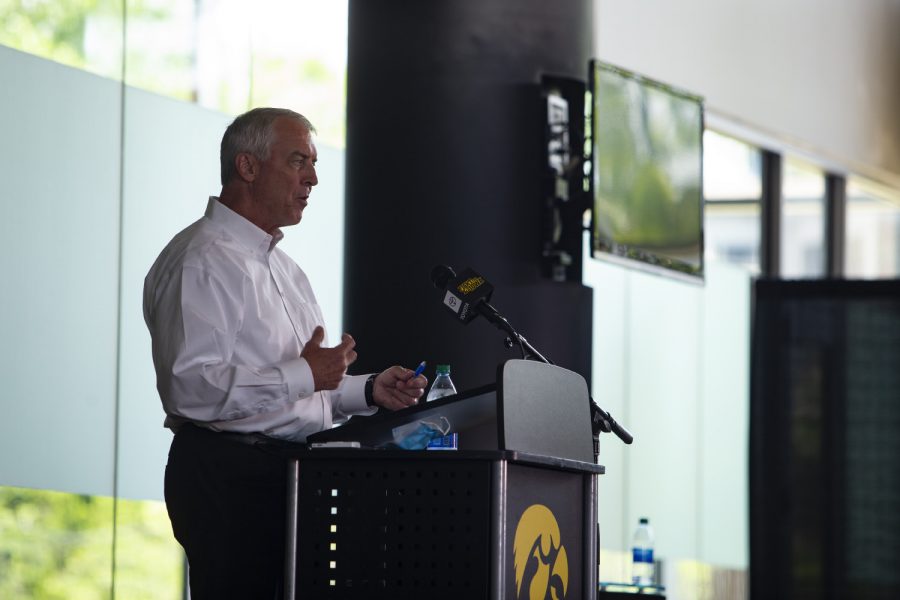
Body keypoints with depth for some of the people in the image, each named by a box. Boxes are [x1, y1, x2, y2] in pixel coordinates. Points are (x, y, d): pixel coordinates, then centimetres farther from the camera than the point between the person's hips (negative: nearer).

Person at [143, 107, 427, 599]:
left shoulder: (280, 264, 23)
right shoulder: (201, 262, -10)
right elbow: (190, 386, -23)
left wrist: (369, 391, 11)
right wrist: (303, 374, -21)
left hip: (287, 475, 9)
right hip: (228, 478, -9)